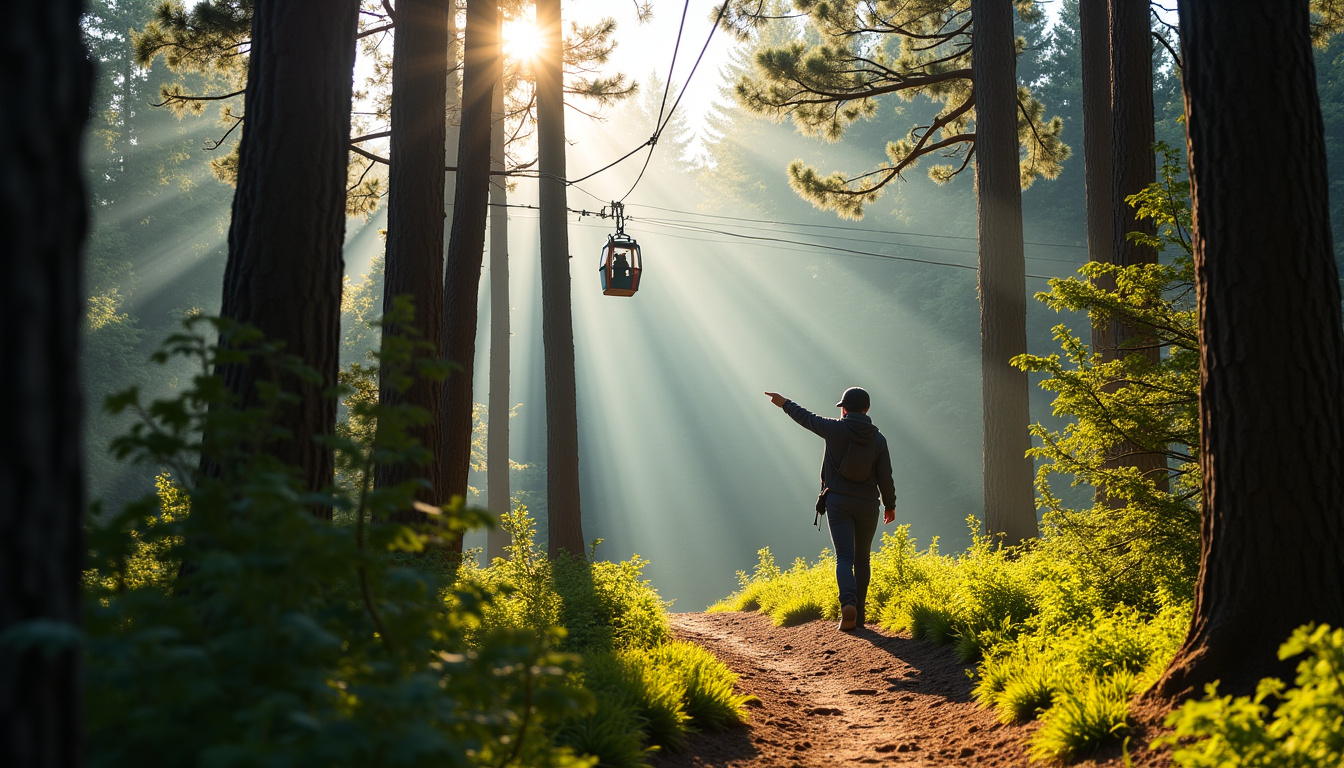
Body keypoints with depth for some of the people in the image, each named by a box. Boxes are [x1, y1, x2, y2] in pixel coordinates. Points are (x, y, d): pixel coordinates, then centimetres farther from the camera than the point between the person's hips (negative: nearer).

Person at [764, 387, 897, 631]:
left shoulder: (835, 429, -5)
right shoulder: (878, 439, -1)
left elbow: (806, 418, 11)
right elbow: (885, 477, 0)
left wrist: (785, 402, 29)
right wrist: (890, 505, 15)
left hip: (838, 502, -2)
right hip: (867, 505, 2)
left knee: (844, 558, -8)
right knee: (861, 559, 15)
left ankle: (848, 604, -33)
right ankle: (858, 616, 16)